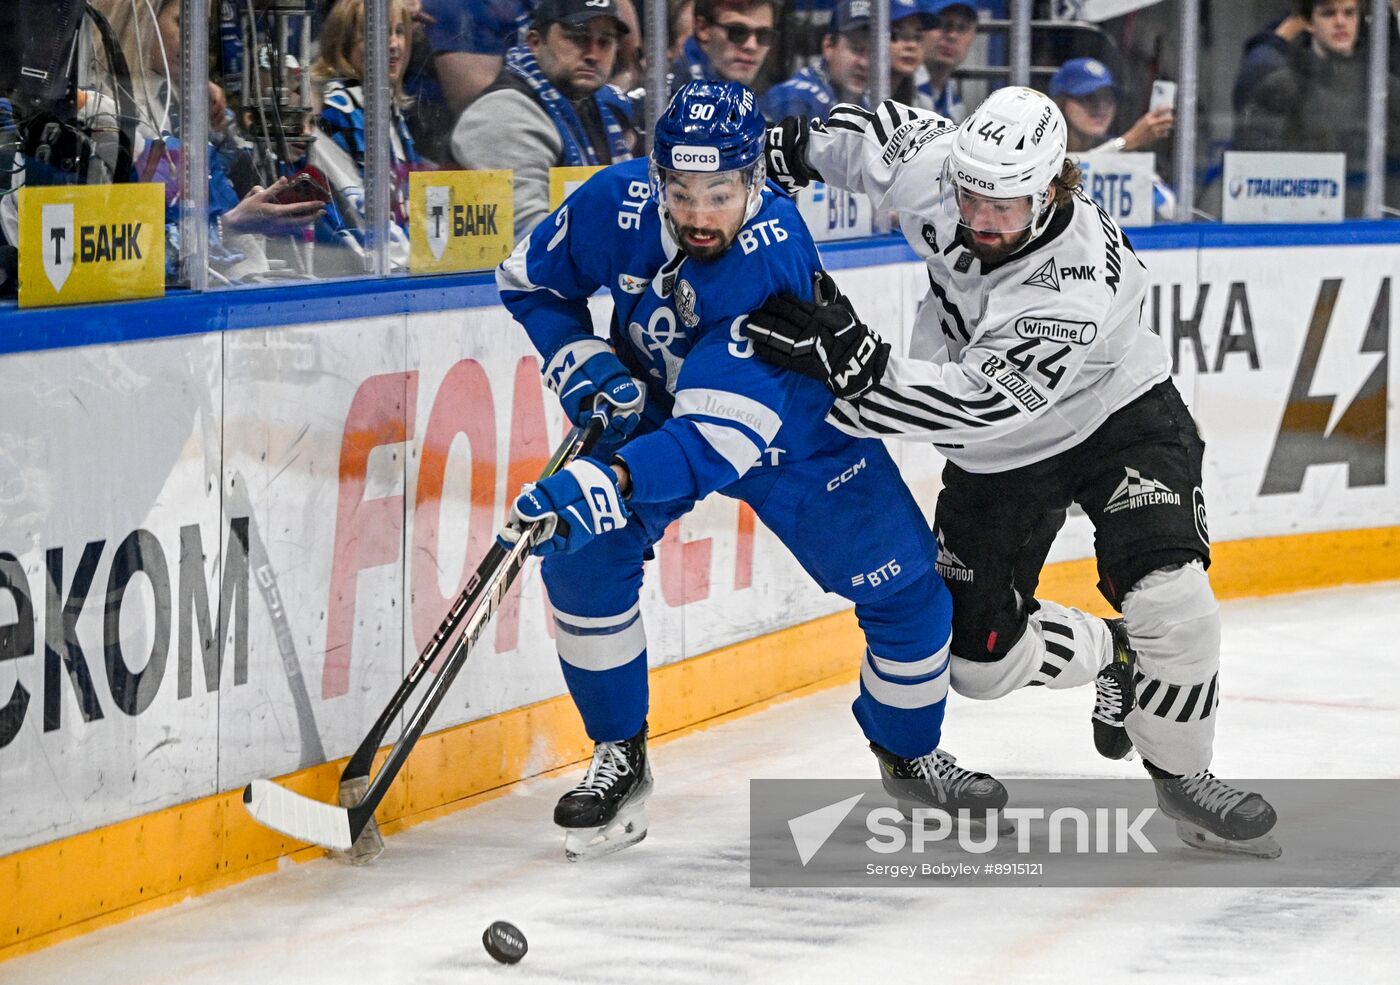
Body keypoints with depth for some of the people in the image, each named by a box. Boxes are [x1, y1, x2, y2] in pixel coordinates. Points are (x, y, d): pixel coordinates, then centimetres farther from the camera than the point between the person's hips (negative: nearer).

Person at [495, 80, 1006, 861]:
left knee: (904, 586, -4)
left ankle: (910, 755, 25)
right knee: (582, 556, -19)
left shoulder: (776, 259, -39)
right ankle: (620, 760, -1)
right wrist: (582, 365, -22)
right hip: (651, 406, 2)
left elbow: (721, 433, -47)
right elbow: (530, 280, -5)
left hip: (795, 426, -2)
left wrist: (608, 484, -60)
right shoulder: (617, 205, -27)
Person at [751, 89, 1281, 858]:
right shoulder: (933, 170, -22)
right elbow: (884, 130, 3)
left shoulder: (1078, 289, -39)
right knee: (982, 661, 1)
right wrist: (794, 152, -7)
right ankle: (1113, 656, 33)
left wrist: (855, 363, -51)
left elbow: (974, 401, -43)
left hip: (1119, 422, -5)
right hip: (998, 461, 5)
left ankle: (1180, 773, -3)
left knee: (1166, 598, -27)